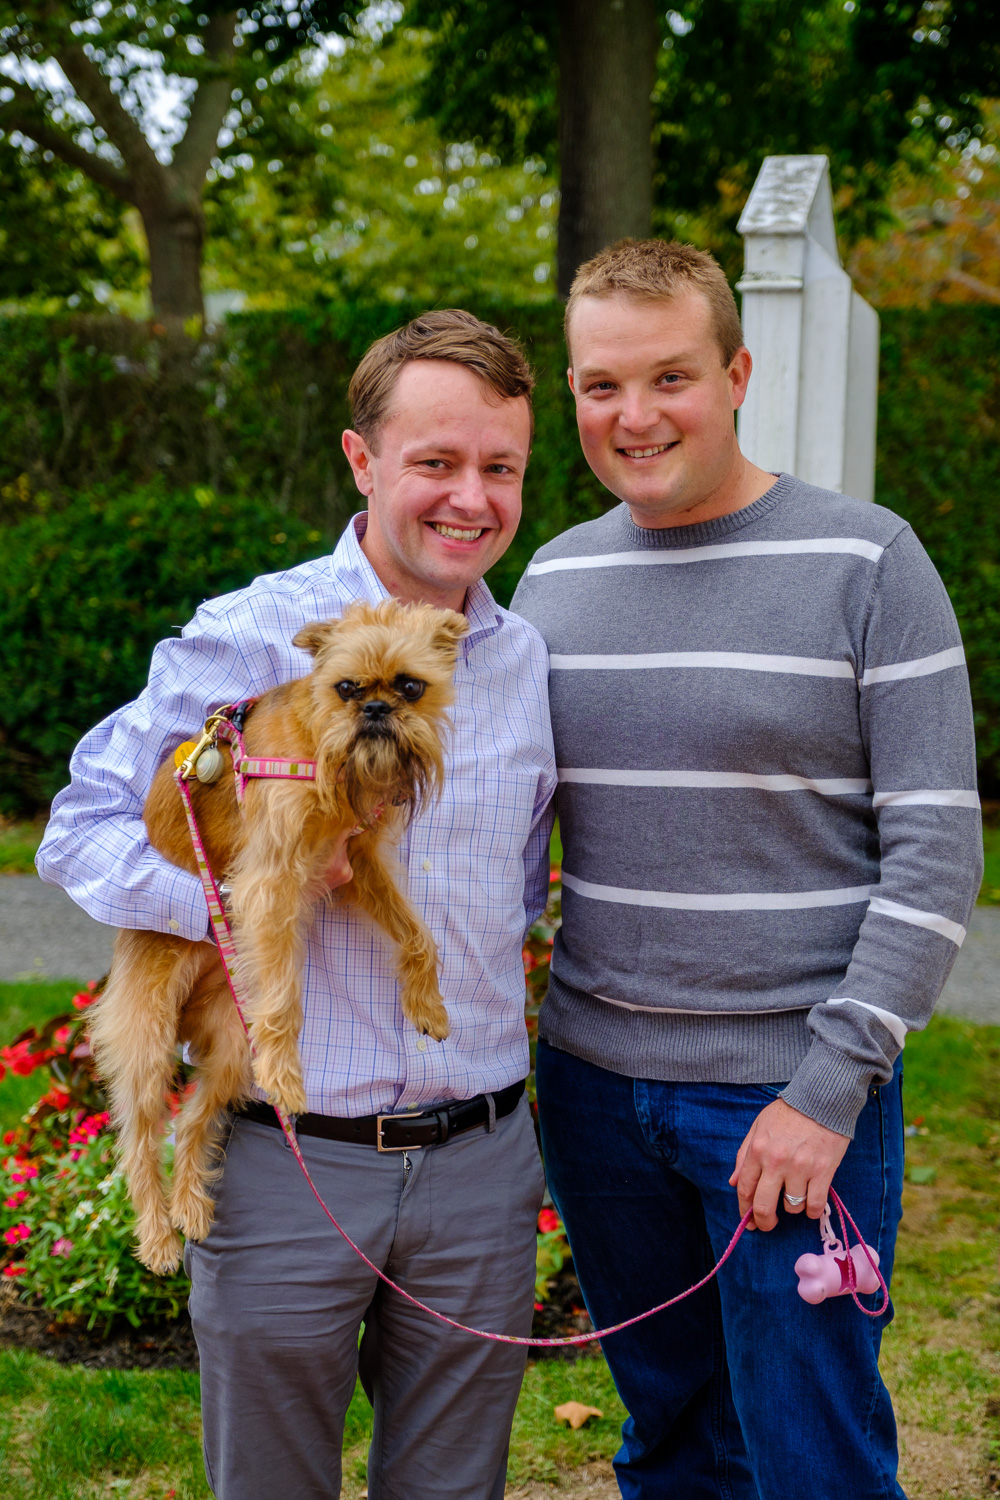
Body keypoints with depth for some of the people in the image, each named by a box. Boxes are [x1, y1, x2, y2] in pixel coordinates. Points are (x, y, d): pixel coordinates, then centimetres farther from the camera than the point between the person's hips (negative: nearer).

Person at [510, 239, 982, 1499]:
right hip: (593, 1078, 4)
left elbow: (937, 850, -10)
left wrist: (832, 1086, -15)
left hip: (796, 1087, -4)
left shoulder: (866, 561, -8)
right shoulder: (554, 576, 6)